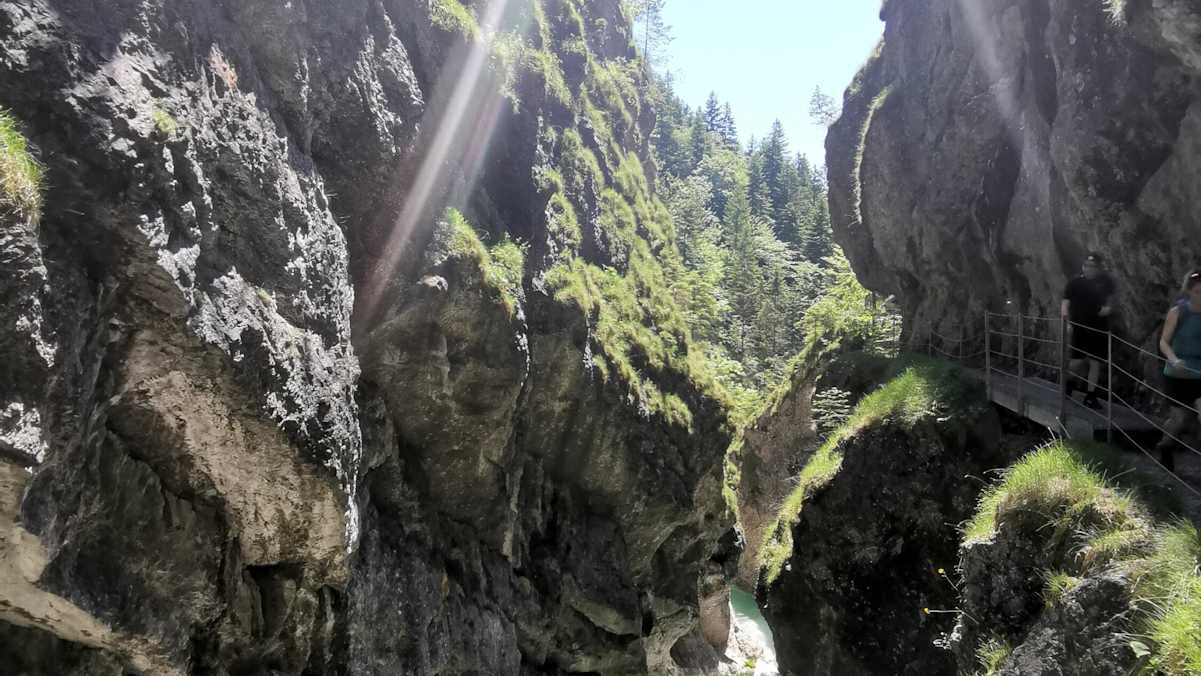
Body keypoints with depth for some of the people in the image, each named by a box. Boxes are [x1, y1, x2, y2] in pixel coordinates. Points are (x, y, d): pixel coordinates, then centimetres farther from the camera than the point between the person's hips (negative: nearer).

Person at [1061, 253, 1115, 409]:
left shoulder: (1105, 283, 1)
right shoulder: (1074, 283, -6)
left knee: (1095, 362, 4)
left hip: (1099, 329, 3)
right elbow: (1065, 304, -5)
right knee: (1078, 360, -6)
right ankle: (1070, 382, 26)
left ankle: (1090, 396, 13)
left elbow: (1110, 301, 16)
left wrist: (1108, 308, -7)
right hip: (1080, 327, -2)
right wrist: (1067, 322, -17)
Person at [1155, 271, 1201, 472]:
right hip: (1177, 375, -2)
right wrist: (1173, 359, -26)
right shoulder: (1178, 312, -10)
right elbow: (1164, 342, -9)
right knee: (1181, 418, 10)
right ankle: (1166, 447, 39)